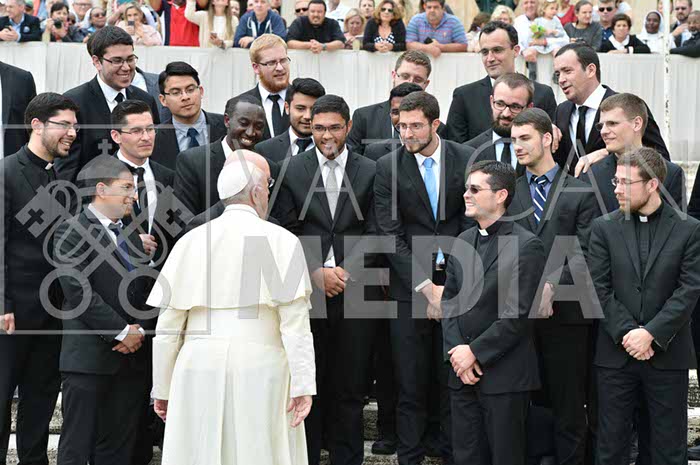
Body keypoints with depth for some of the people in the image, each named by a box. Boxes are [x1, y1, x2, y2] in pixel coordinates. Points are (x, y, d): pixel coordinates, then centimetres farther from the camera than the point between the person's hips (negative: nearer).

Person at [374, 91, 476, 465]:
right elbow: (391, 235, -5)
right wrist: (427, 287, -12)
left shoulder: (467, 159, 0)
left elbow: (472, 223, -1)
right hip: (409, 286, -1)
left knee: (451, 376, 5)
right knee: (411, 381, 2)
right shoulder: (388, 167, -2)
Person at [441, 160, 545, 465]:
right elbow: (448, 300, 9)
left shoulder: (526, 245, -9)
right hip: (462, 371, 6)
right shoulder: (462, 242, 13)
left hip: (504, 374, -6)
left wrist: (475, 352, -14)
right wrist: (457, 350, -5)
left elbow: (518, 314, -15)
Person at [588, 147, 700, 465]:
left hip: (668, 353, -1)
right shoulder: (604, 228, 4)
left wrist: (651, 334, -14)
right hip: (616, 352, 1)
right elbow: (600, 289, -2)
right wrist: (627, 333, -13)